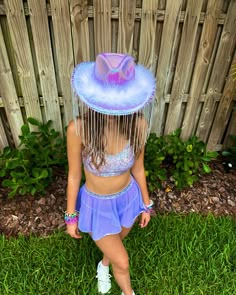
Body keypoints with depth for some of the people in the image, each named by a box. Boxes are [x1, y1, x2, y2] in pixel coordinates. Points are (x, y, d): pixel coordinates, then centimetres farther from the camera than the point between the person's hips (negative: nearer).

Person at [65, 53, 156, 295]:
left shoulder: (138, 123, -23)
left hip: (127, 197, 3)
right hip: (96, 203, -2)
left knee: (116, 242, 31)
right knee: (122, 262, 13)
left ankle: (103, 266, 68)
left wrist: (146, 204, 6)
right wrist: (71, 216, -2)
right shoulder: (79, 128, -30)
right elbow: (74, 175, -15)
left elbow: (137, 168, -7)